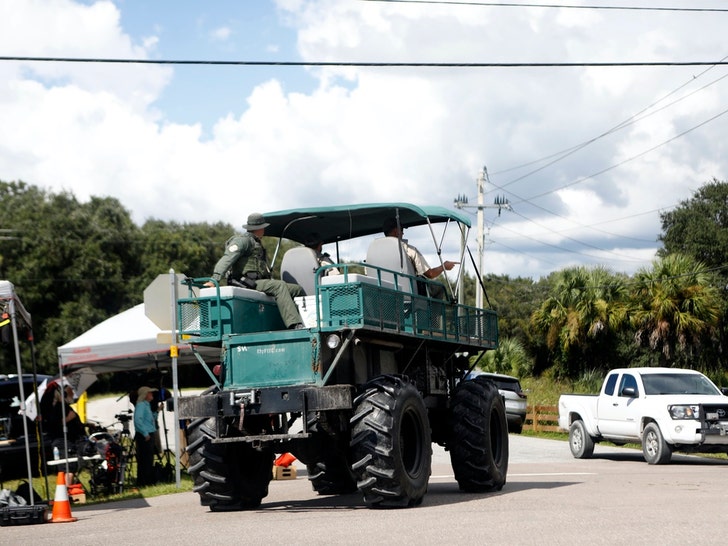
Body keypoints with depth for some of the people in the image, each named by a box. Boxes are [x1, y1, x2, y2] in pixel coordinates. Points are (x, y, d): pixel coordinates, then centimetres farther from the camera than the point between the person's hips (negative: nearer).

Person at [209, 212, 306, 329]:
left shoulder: (256, 243, 30)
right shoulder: (243, 240, -2)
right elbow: (227, 258, -16)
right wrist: (215, 279, -28)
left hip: (258, 282, 10)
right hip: (246, 283, -10)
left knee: (297, 289, 1)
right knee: (279, 286, -31)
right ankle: (294, 325, -42)